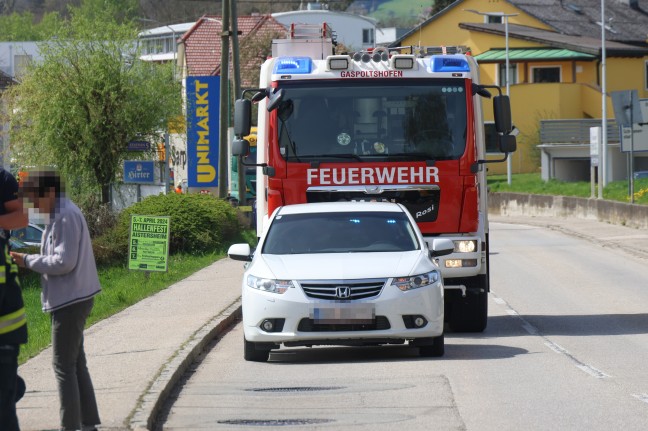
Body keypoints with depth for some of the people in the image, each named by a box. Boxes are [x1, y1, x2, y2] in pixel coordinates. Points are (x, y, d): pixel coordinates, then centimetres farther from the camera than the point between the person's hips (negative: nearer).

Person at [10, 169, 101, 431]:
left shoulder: (66, 217, -18)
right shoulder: (63, 213, 13)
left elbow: (64, 262, -22)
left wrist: (28, 261, -14)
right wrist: (31, 261, 5)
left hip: (69, 301, -10)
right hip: (72, 299, 10)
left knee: (64, 365, -5)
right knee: (76, 363, 15)